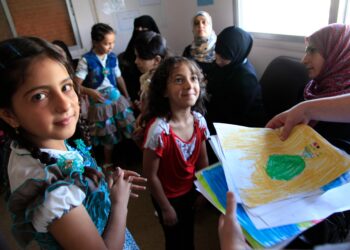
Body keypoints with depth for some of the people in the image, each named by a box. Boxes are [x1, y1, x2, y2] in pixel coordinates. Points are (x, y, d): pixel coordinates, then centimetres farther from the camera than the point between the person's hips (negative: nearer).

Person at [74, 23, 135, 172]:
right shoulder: (86, 60, -14)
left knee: (130, 129, 2)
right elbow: (75, 85, -13)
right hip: (99, 104, -3)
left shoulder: (113, 57, -1)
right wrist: (90, 92, -30)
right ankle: (108, 165, 33)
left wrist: (127, 97, 9)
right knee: (108, 138, 10)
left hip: (117, 98, 3)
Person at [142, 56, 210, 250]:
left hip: (190, 190, 5)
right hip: (168, 196, -5)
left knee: (189, 233, 30)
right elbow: (150, 175, -23)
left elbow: (202, 159, -1)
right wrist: (165, 208, -13)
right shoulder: (159, 129, -33)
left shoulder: (199, 120, -16)